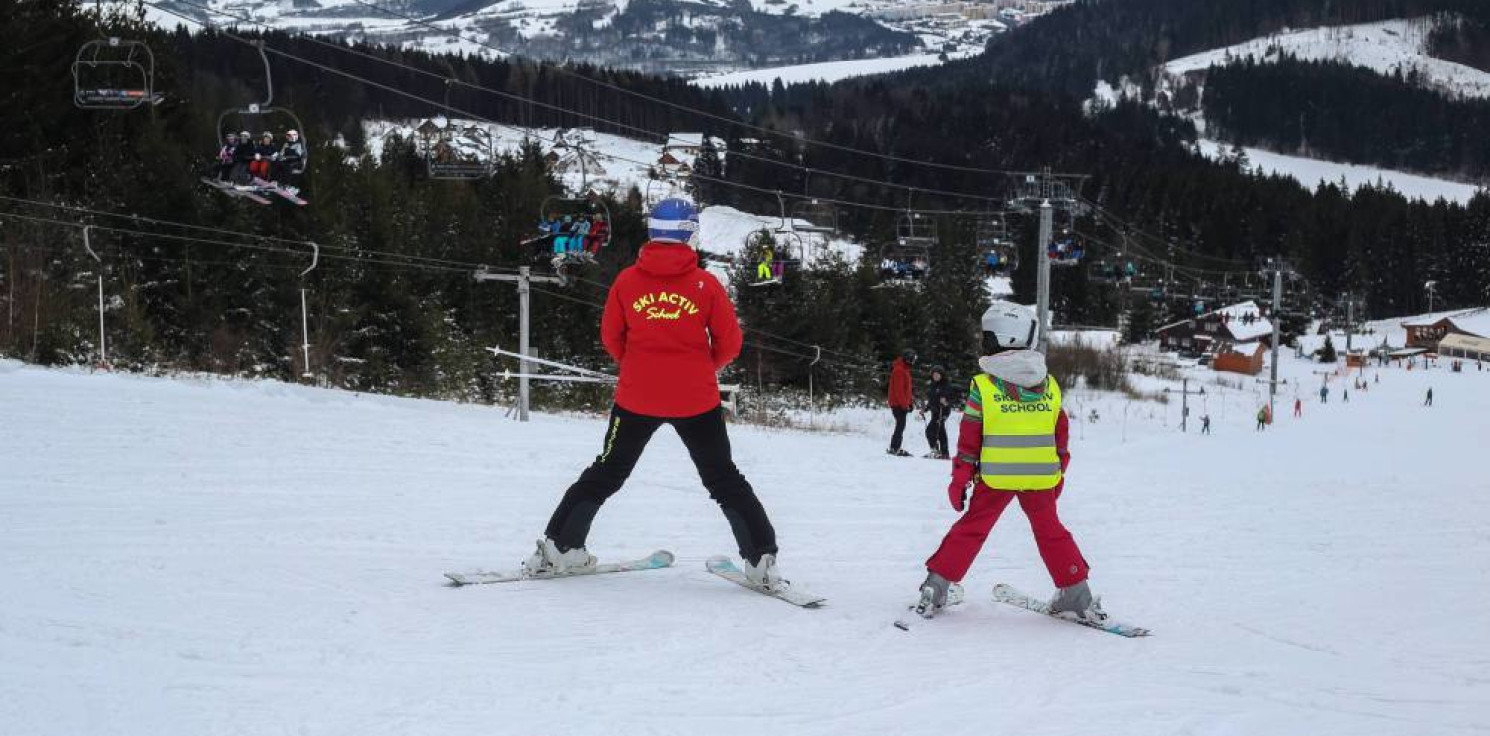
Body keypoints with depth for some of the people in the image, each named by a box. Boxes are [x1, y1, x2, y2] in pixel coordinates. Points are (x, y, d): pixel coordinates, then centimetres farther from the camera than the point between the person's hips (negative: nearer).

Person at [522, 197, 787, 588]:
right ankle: (762, 560, 5)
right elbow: (729, 343, -3)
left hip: (637, 396, 1)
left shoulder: (627, 281, -4)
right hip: (696, 400, -1)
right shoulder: (705, 284, -8)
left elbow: (610, 337, 5)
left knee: (607, 472, 17)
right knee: (724, 479, 11)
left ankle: (557, 547, 15)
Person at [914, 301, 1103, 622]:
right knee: (1050, 530, 15)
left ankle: (936, 586, 11)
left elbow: (969, 438, -4)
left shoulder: (983, 385, -6)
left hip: (995, 476, -2)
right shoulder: (1049, 384, 5)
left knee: (971, 528, 9)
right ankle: (1076, 595, 15)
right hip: (1041, 477, 2)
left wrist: (960, 478, 2)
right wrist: (1059, 472, 22)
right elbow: (1061, 434, 11)